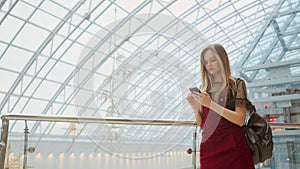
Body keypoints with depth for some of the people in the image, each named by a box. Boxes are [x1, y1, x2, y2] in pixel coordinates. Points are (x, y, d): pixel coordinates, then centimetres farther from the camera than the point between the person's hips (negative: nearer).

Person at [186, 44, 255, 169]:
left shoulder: (236, 84, 1)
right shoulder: (204, 88, 10)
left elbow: (240, 120, -11)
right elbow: (201, 124, 11)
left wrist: (210, 104, -18)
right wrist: (194, 106, -7)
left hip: (232, 147, -3)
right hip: (208, 147, 3)